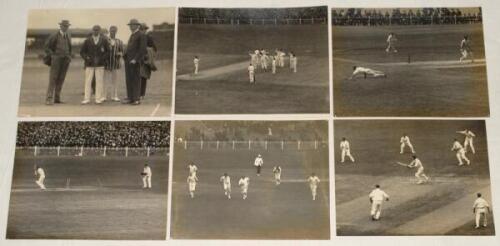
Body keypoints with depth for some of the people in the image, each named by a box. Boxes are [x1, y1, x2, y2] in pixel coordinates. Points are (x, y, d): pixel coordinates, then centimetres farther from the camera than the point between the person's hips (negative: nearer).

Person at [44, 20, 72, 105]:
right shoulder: (54, 36, -2)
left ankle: (57, 98, 10)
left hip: (65, 60, 5)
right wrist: (52, 55, -8)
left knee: (61, 80, 5)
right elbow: (46, 47, -1)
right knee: (53, 79, -8)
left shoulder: (68, 36, 15)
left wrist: (69, 56, 13)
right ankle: (49, 99, -9)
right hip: (56, 60, -5)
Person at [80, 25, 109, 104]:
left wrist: (103, 58, -5)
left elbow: (108, 51, 9)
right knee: (88, 81, -3)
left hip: (100, 64, 0)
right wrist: (86, 58, -6)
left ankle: (99, 99, 4)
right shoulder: (87, 41, 6)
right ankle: (86, 99, 0)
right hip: (89, 65, 0)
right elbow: (82, 51, 10)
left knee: (99, 81, -1)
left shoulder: (104, 40, 5)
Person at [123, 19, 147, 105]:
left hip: (135, 61, -8)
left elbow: (142, 49, -15)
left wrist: (135, 59, -20)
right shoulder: (132, 35, 20)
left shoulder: (141, 35, -7)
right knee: (128, 79, 8)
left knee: (136, 80, -5)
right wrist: (125, 55, 8)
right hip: (128, 60, 8)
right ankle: (130, 98, 13)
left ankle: (136, 99, -1)